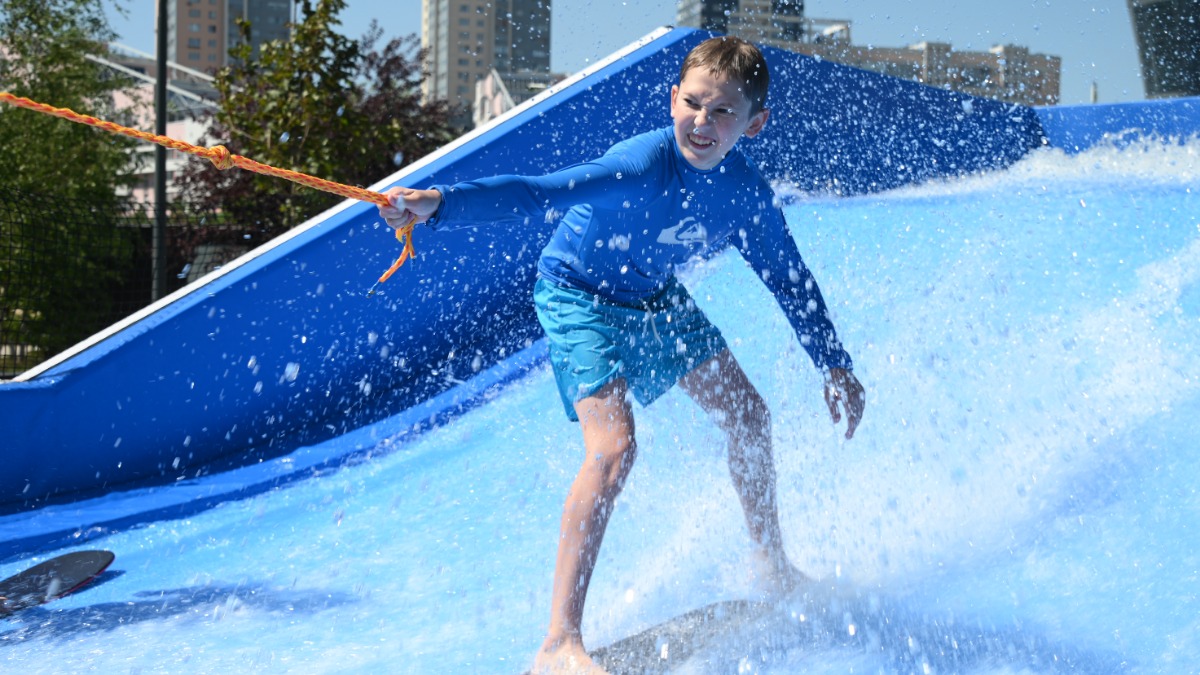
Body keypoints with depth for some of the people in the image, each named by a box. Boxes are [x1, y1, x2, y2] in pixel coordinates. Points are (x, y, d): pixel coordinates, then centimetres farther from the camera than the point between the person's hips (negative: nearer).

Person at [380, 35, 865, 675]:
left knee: (749, 416, 13)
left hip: (655, 298, 7)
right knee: (613, 448, -25)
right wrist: (440, 202, -61)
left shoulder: (746, 194, -14)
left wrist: (836, 368, 5)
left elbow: (791, 281, 1)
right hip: (579, 295, -7)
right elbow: (540, 195, -46)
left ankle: (772, 564, 38)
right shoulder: (642, 164, -33)